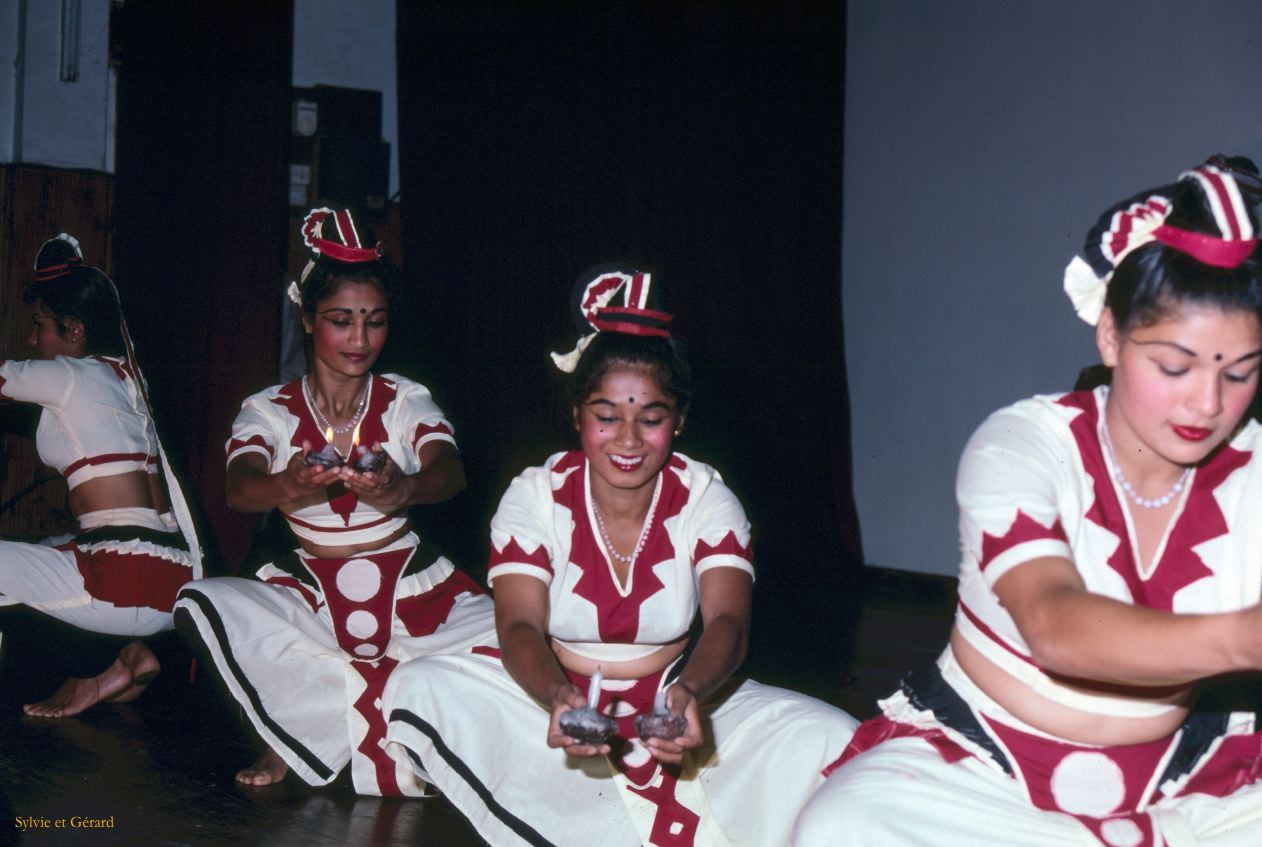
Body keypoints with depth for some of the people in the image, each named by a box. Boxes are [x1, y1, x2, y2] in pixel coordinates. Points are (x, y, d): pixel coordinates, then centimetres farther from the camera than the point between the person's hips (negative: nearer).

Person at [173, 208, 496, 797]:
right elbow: (238, 489, -21)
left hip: (410, 588, 1)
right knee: (204, 606, -30)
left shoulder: (406, 400, 1)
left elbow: (450, 472, -20)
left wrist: (402, 488, -45)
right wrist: (289, 486, -47)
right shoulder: (270, 410, -1)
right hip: (308, 592, 0)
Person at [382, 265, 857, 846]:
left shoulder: (706, 499, -7)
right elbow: (520, 627, -21)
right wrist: (557, 699, -45)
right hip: (550, 694, 0)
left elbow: (728, 620, -21)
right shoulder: (535, 497, -9)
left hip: (670, 696, 0)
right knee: (417, 689, -30)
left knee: (829, 737, -22)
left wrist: (689, 692, -45)